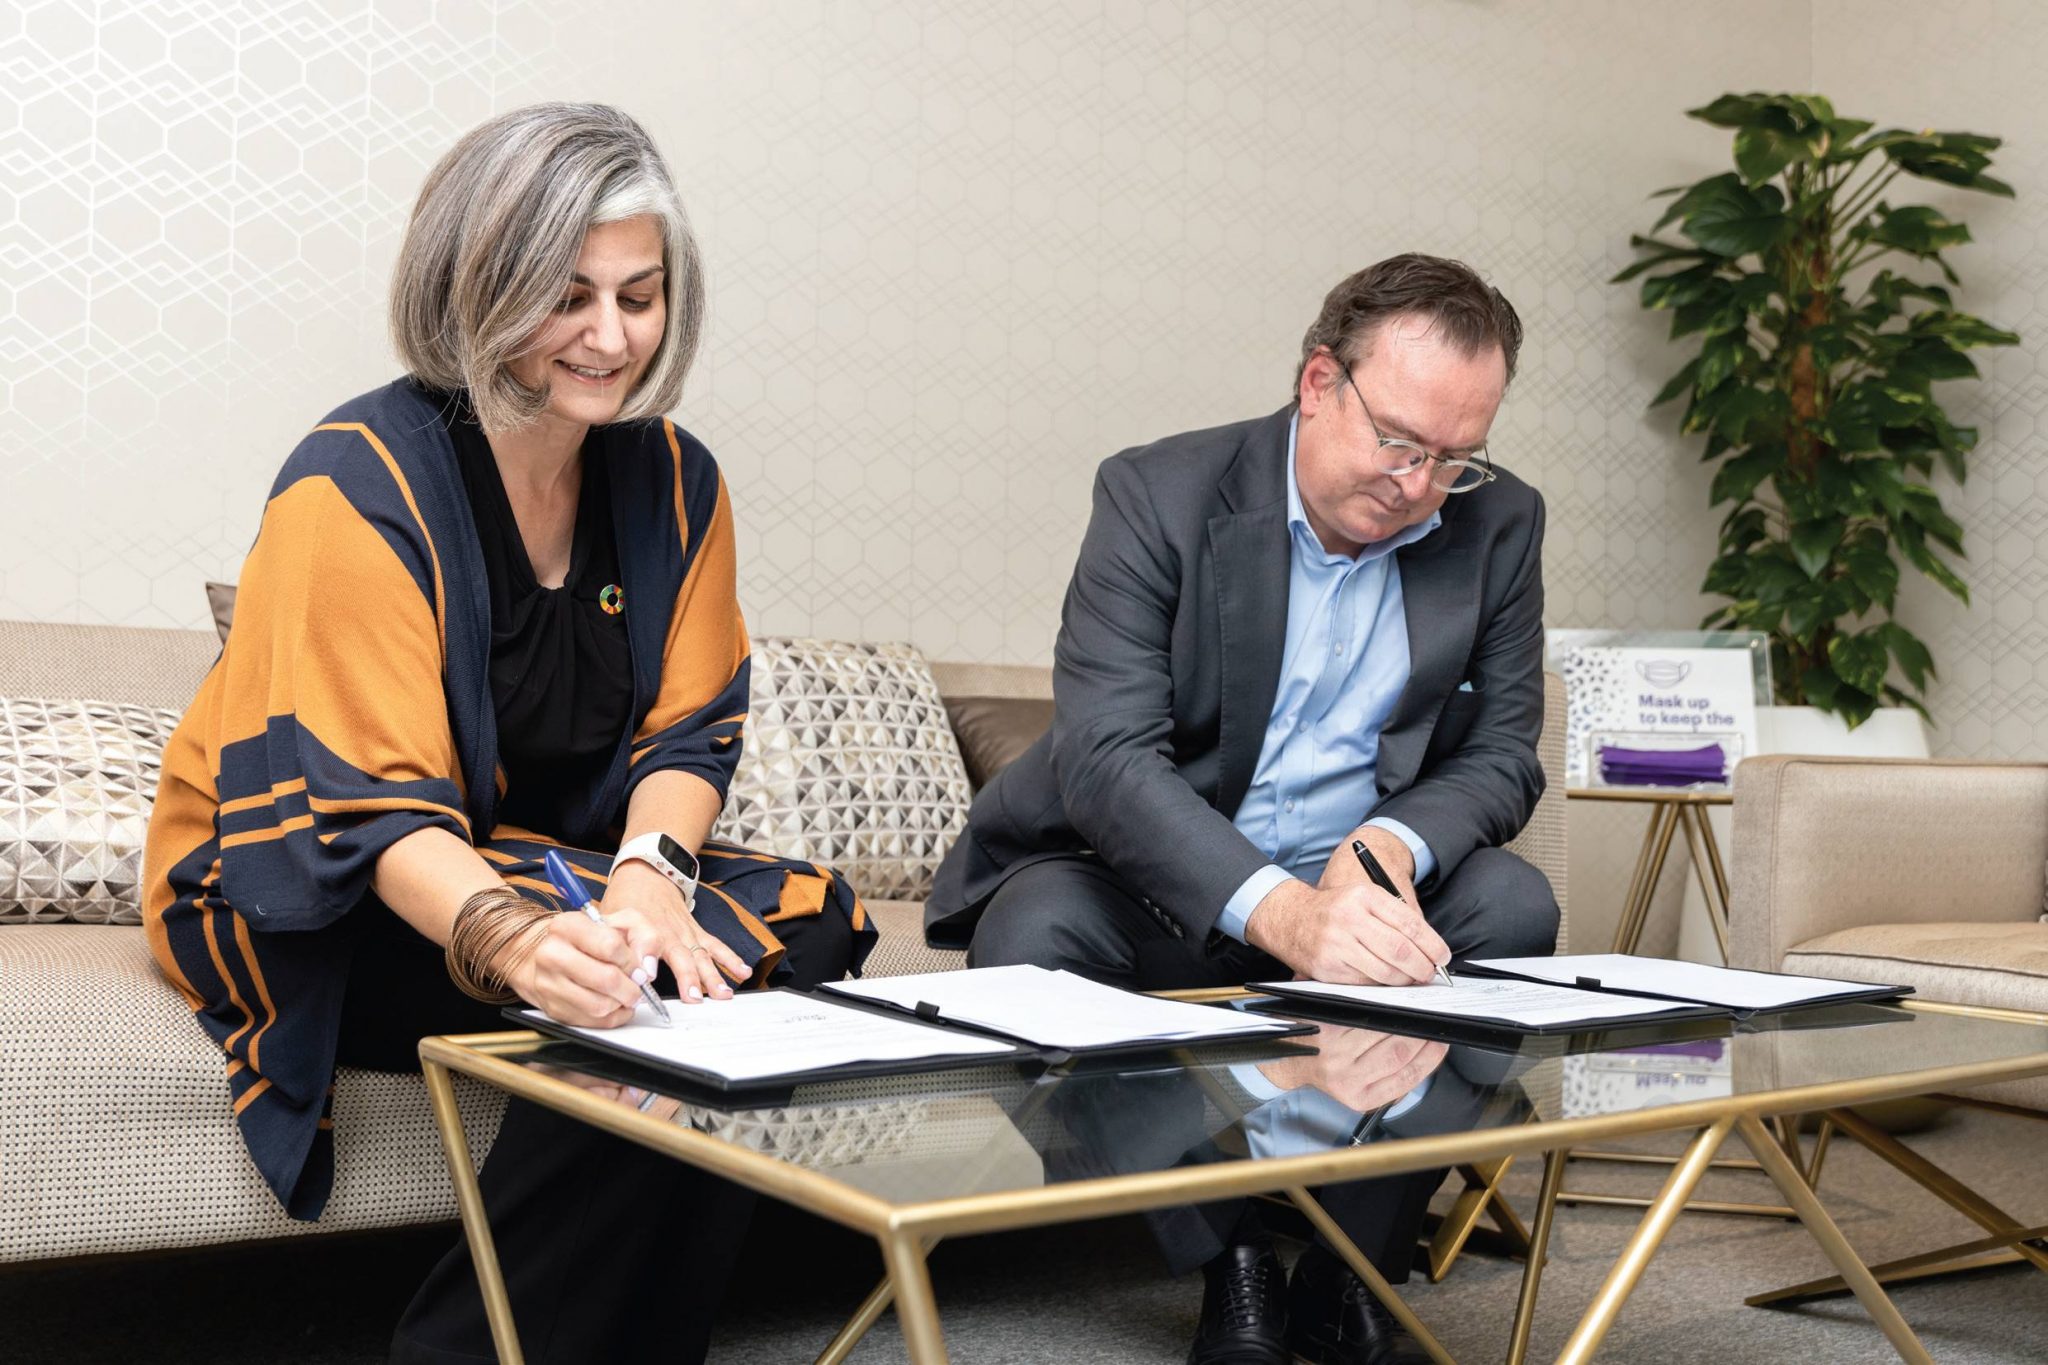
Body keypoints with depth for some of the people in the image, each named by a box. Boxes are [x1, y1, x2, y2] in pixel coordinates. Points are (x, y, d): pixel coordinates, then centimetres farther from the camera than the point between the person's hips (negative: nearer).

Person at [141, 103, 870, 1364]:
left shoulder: (676, 482, 1)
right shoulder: (359, 488, -18)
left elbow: (689, 732, 0)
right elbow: (371, 805, -25)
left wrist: (647, 871, -24)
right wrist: (509, 939, -46)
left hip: (550, 865, 6)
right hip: (308, 899, -6)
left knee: (797, 939, -20)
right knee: (629, 1013, -31)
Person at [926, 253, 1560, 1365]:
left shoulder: (1499, 526, -2)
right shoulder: (1158, 494, -15)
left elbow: (1500, 753, 1)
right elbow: (1108, 758, -26)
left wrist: (1393, 844, -25)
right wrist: (1280, 910, -43)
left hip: (1356, 886, 3)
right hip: (1157, 885, -3)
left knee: (1512, 905, -24)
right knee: (1032, 934, -32)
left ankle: (1352, 1275, -9)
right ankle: (1231, 1268, -12)